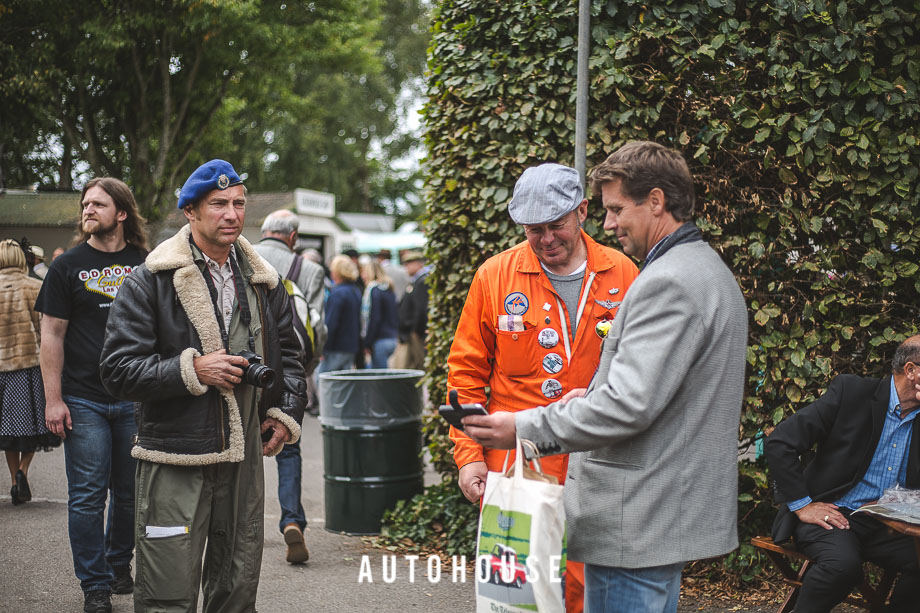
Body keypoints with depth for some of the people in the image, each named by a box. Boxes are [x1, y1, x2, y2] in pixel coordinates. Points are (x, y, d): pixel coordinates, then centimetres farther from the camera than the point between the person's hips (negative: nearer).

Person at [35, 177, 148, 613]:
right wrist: (53, 400, -6)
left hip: (136, 401, 2)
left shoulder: (144, 265, 6)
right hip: (83, 401, -2)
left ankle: (119, 565, 30)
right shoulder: (68, 266, 1)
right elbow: (52, 335, 0)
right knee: (88, 496, -1)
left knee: (131, 492, 10)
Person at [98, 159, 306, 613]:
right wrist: (193, 370, -18)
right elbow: (118, 370, -10)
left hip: (244, 457, 5)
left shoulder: (264, 282, 11)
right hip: (175, 463, -5)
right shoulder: (149, 281, -6)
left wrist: (286, 412, 7)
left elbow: (287, 354, 23)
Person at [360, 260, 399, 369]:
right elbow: (396, 317, 17)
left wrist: (367, 343, -11)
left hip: (379, 340, -9)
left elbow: (373, 319, -15)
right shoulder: (389, 291, 15)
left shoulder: (373, 290, -11)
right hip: (392, 339, 9)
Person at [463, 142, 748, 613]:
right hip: (677, 514, 11)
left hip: (636, 527, -11)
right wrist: (598, 394, 15)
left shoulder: (667, 283, -19)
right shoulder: (710, 270, 16)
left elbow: (628, 407, -25)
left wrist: (524, 429, -20)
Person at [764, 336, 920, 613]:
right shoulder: (851, 391, -6)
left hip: (885, 527, 4)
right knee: (843, 562, -35)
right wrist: (802, 505, -12)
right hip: (834, 516, -4)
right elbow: (779, 443, -9)